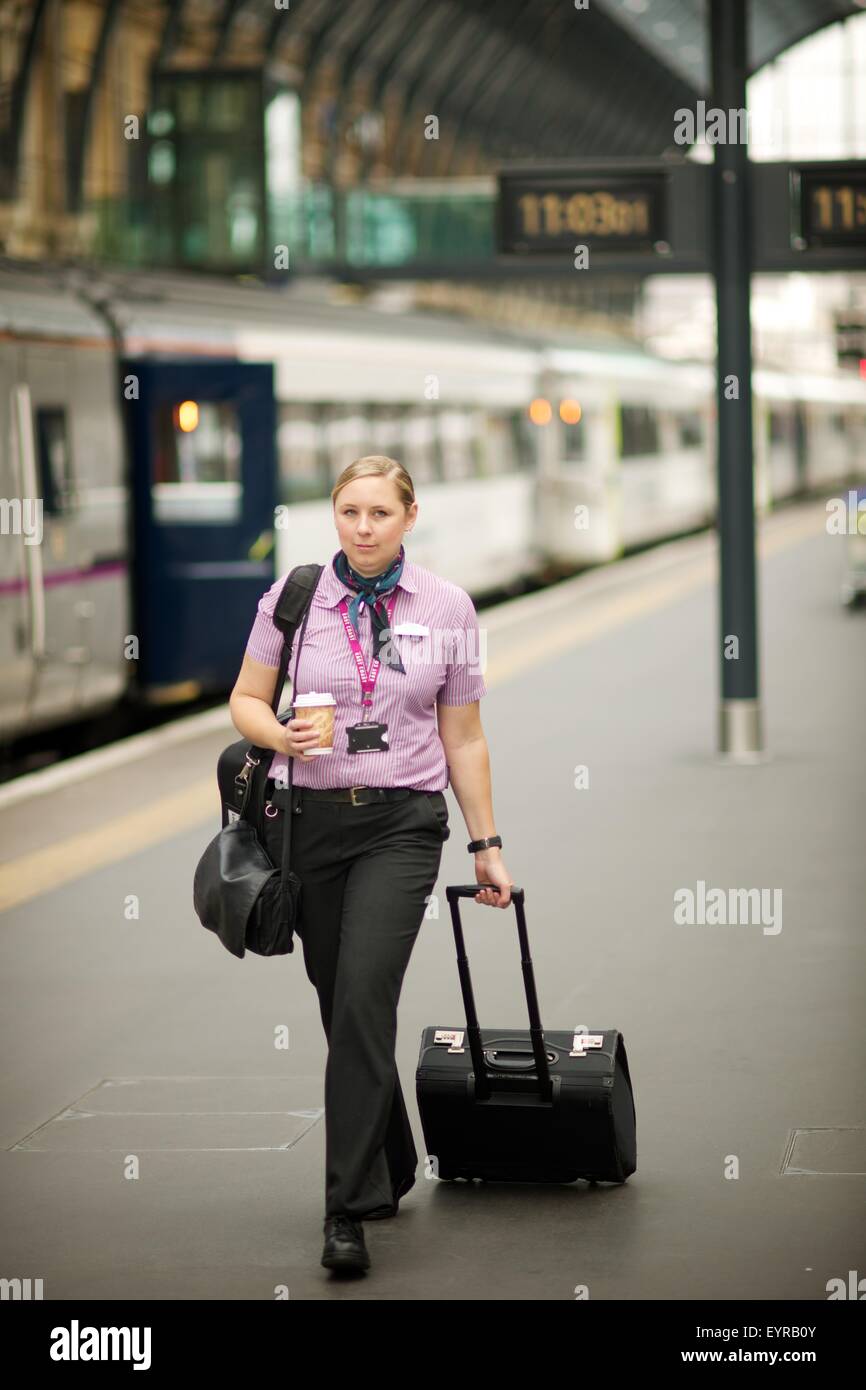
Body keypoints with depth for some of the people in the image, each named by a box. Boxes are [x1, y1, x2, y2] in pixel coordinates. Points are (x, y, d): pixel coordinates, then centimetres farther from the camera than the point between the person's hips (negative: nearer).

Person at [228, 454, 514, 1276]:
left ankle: (348, 1208, -15)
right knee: (341, 1002, 10)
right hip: (309, 818, 2)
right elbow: (245, 700, 7)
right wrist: (280, 735, -15)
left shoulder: (447, 608, 1)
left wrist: (487, 847, 7)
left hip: (402, 825, -2)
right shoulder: (292, 595, 0)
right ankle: (389, 1170, 32)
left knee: (363, 1000, -17)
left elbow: (463, 739, 6)